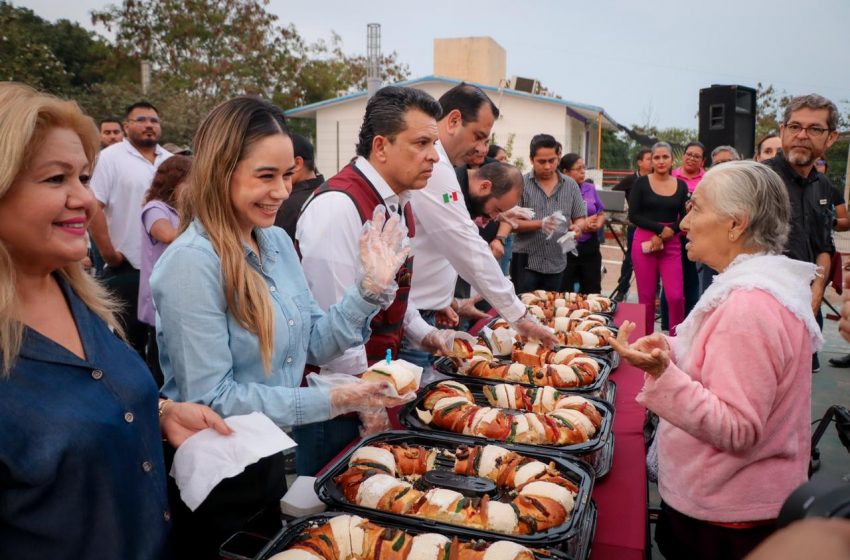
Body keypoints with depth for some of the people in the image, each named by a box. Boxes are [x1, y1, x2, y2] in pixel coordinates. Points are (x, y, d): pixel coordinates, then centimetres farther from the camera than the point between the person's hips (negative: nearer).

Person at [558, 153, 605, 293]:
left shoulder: (590, 189, 8)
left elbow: (601, 214, 16)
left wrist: (598, 224, -7)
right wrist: (581, 225, -17)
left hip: (590, 247, 5)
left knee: (592, 292, 11)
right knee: (564, 293, 3)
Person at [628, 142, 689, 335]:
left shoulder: (681, 185, 9)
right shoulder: (641, 183, 2)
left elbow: (684, 219, 7)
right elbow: (633, 216, -4)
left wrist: (665, 234, -10)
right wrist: (660, 227, -13)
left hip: (672, 244, 2)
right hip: (644, 242, -1)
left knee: (676, 296, -10)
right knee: (646, 297, 2)